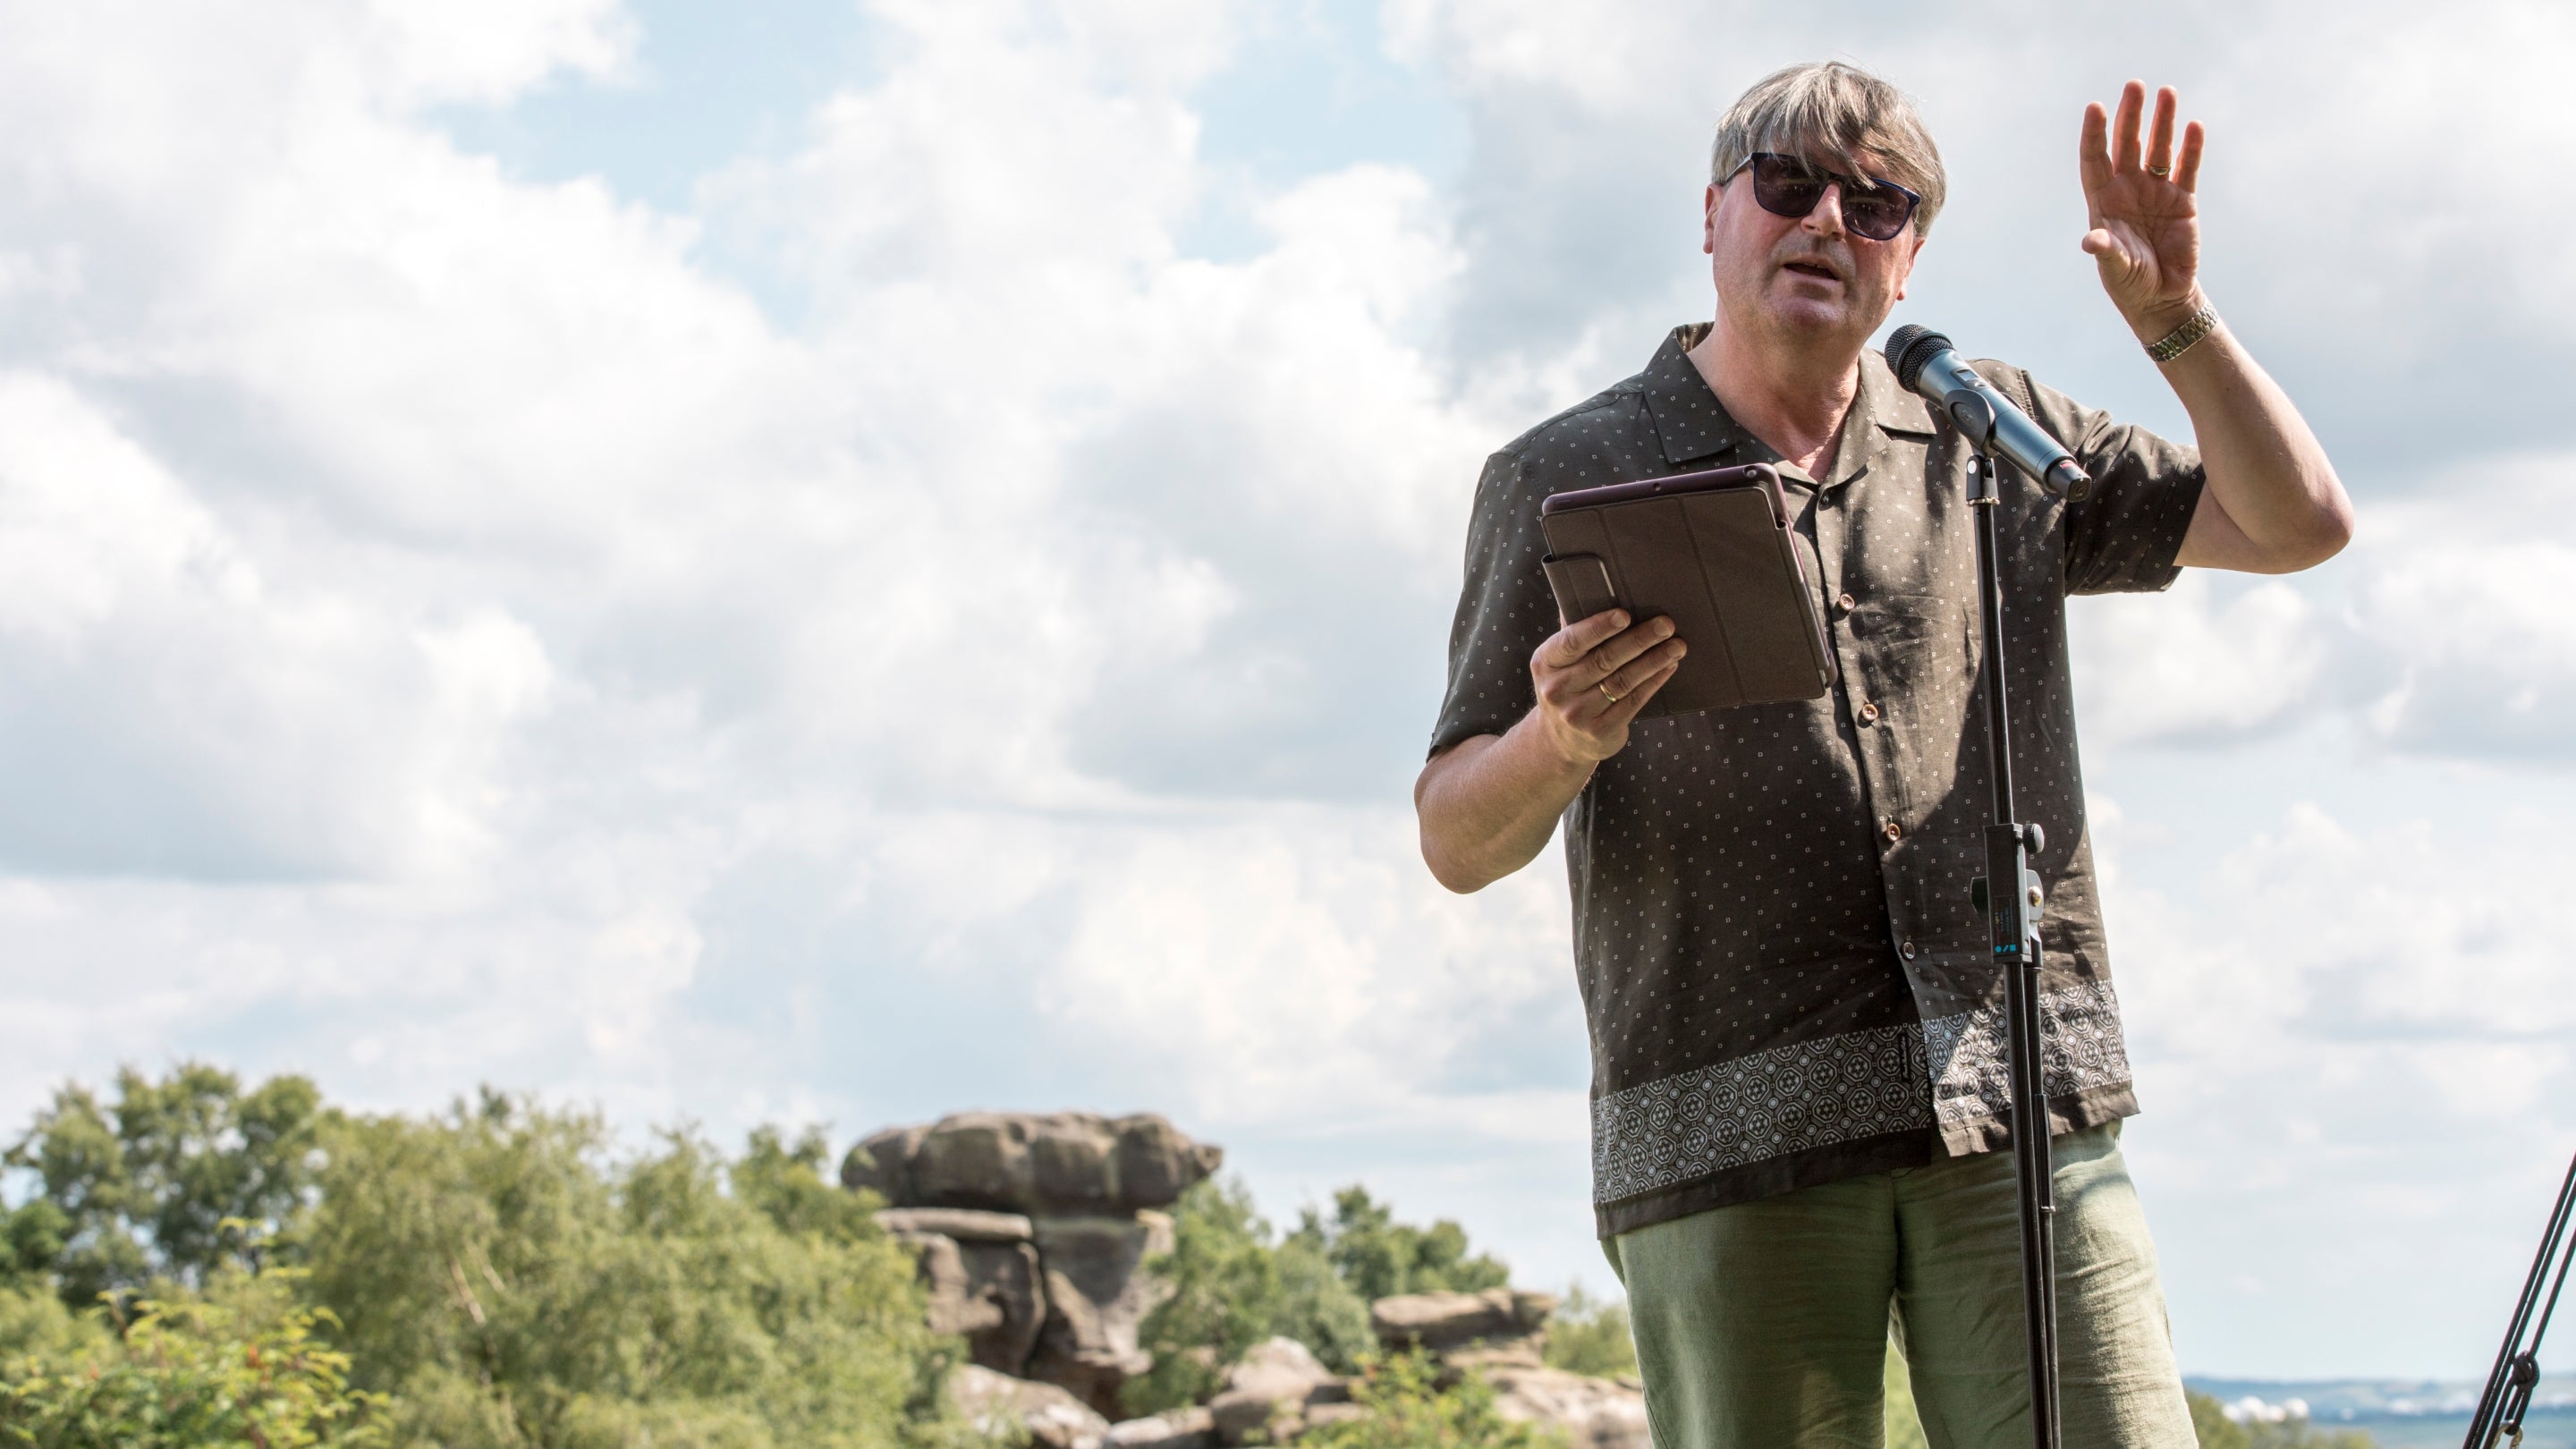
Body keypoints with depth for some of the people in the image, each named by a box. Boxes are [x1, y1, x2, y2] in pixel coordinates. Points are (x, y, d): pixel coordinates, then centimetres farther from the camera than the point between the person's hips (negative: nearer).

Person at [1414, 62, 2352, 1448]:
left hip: (2019, 1118, 2)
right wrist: (1560, 745, -17)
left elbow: (2296, 523, 18)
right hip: (1729, 1140, -2)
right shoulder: (1563, 482, 9)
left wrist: (2173, 318, 5)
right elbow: (1457, 842, 6)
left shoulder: (1994, 438, 18)